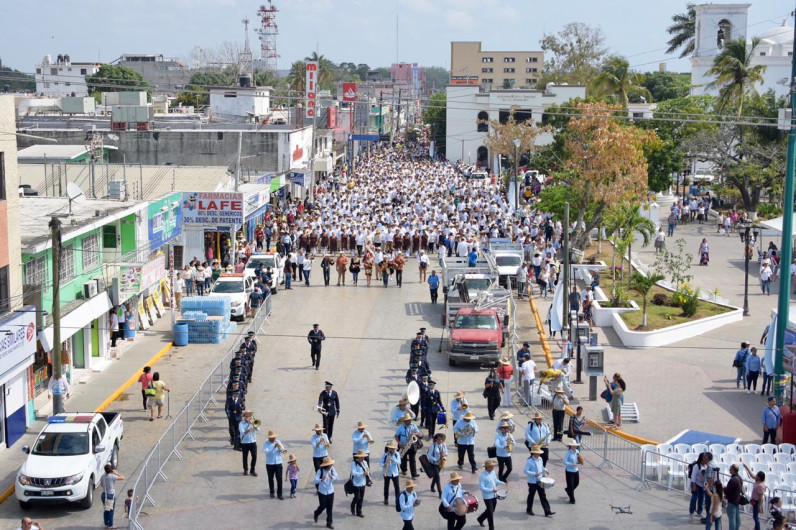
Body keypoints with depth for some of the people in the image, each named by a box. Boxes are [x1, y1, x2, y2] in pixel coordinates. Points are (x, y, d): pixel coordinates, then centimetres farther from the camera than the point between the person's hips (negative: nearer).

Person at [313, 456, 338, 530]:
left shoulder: (332, 469, -8)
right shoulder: (320, 471, -19)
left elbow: (337, 477, -15)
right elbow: (316, 481, -26)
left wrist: (332, 477, -36)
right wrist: (322, 480, -46)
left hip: (330, 491, 3)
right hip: (322, 492, -3)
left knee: (330, 508, 8)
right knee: (322, 506, 9)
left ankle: (329, 523, 21)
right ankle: (316, 514, 43)